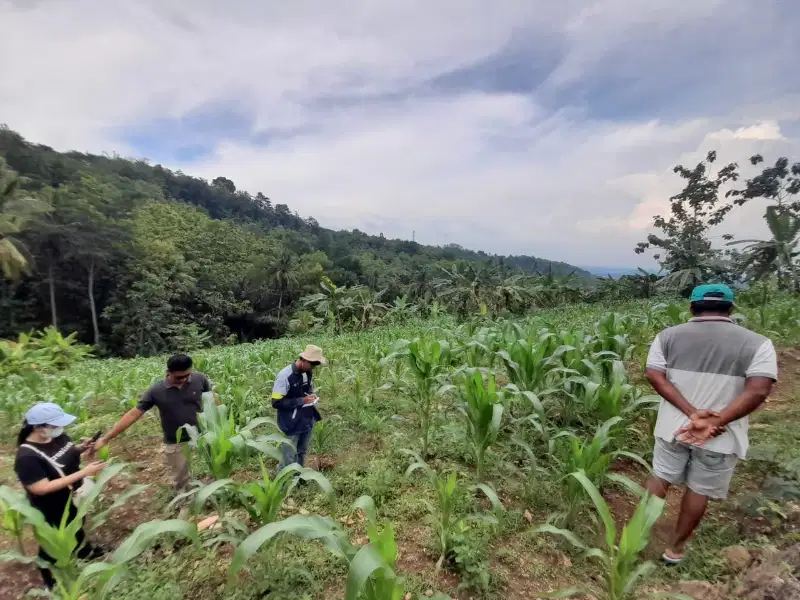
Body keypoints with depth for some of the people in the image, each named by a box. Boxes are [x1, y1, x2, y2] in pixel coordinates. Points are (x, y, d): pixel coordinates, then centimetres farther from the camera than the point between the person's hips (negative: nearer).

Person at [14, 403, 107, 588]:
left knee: (77, 527, 31)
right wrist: (84, 472, -36)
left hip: (73, 499, 7)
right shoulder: (27, 456, -33)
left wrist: (81, 448, -15)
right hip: (52, 512, -7)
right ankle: (51, 579, 44)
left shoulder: (57, 436, -13)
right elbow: (42, 488, -33)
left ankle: (85, 551, 58)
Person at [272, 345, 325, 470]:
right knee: (289, 460, 4)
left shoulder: (307, 373, 0)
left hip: (307, 422, 7)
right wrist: (302, 400, -23)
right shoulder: (285, 376, -23)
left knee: (301, 454, 22)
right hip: (291, 426, -7)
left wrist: (312, 394, -4)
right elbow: (276, 402, -24)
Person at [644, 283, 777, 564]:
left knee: (660, 478, 19)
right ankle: (675, 548, 32)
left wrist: (691, 413, -16)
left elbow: (655, 376, -13)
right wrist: (716, 422, -19)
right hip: (721, 436, -1)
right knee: (700, 490, 16)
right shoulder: (756, 343, -6)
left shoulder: (668, 336, -3)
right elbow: (758, 391, -18)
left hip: (673, 426, 1)